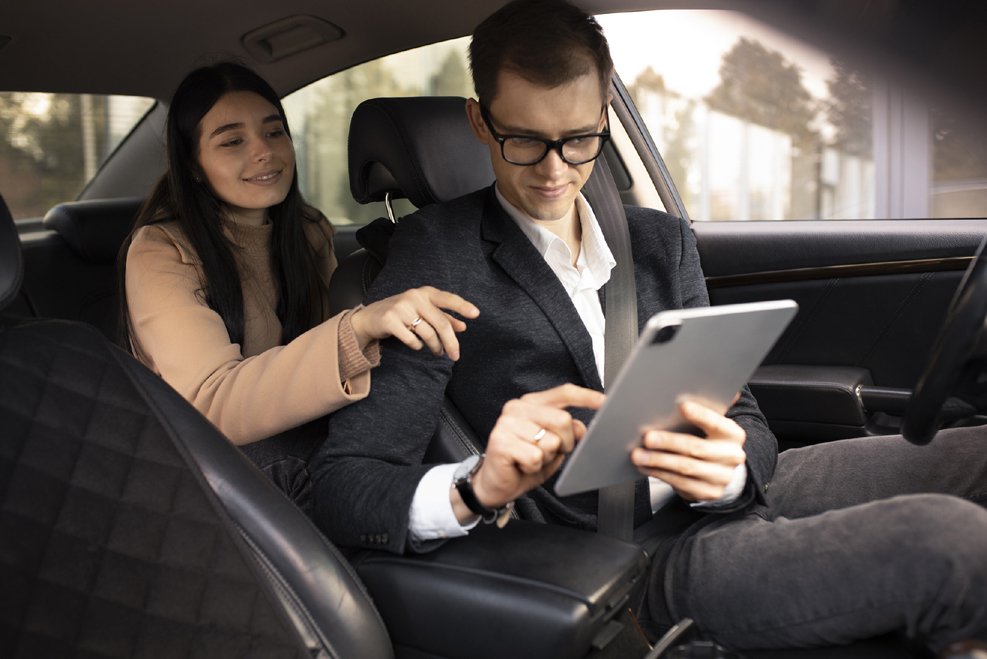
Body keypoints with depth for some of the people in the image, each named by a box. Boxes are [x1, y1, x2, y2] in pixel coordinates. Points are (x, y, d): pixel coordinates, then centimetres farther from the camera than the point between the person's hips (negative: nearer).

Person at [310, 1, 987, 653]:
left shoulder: (664, 242, 12)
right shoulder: (437, 254, -4)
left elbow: (746, 425, 7)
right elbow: (341, 486, -9)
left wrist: (727, 466, -18)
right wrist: (476, 489, -30)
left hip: (739, 500, 6)